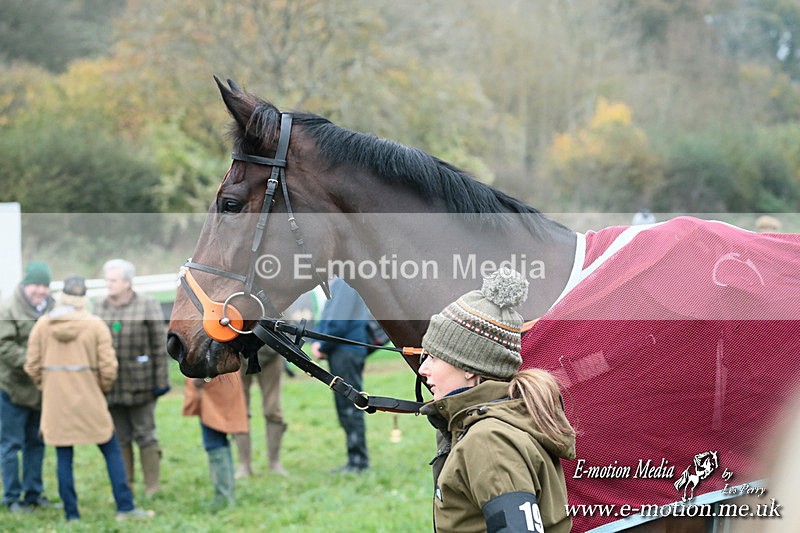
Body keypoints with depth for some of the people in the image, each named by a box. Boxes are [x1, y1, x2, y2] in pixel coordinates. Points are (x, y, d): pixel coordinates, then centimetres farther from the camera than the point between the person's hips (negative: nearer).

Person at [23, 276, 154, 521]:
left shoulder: (42, 325, 1)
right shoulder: (95, 325, -6)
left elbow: (32, 366, 2)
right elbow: (108, 368, -8)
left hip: (56, 402, 2)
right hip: (89, 400, -2)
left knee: (63, 457, 8)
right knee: (112, 451, 8)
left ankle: (71, 514, 9)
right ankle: (125, 508, 4)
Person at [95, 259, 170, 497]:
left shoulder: (147, 306, -4)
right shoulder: (101, 308, 9)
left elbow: (159, 346, -5)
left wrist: (160, 381, -9)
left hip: (140, 384, -4)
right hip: (111, 386, 4)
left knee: (145, 435, 2)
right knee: (119, 438, 9)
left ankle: (152, 487, 9)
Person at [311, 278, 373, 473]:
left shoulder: (344, 281, -16)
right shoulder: (338, 281, 14)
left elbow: (339, 321, -19)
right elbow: (329, 315, 18)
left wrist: (323, 346, -8)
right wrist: (318, 341, 7)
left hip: (345, 352, -10)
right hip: (343, 350, 10)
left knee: (349, 408, -4)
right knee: (346, 407, 13)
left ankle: (358, 461, 1)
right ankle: (357, 460, 18)